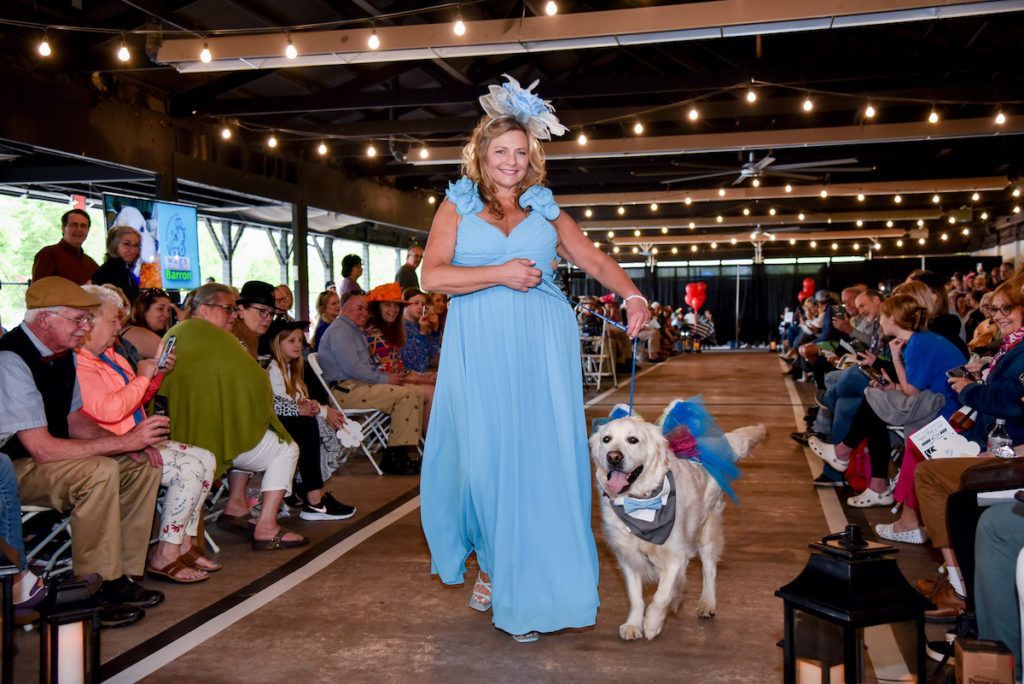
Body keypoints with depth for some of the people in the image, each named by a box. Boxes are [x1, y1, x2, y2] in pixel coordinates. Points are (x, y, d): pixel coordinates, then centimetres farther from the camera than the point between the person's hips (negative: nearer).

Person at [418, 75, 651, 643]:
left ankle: (526, 586, 8)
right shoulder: (457, 207, 11)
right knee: (485, 456, -3)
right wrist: (500, 274, -10)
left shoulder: (546, 212, 17)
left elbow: (594, 260, 10)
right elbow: (432, 276, -2)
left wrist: (632, 295, -9)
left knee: (543, 456, -3)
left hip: (542, 345, 2)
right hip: (480, 347, -1)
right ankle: (491, 562, 18)